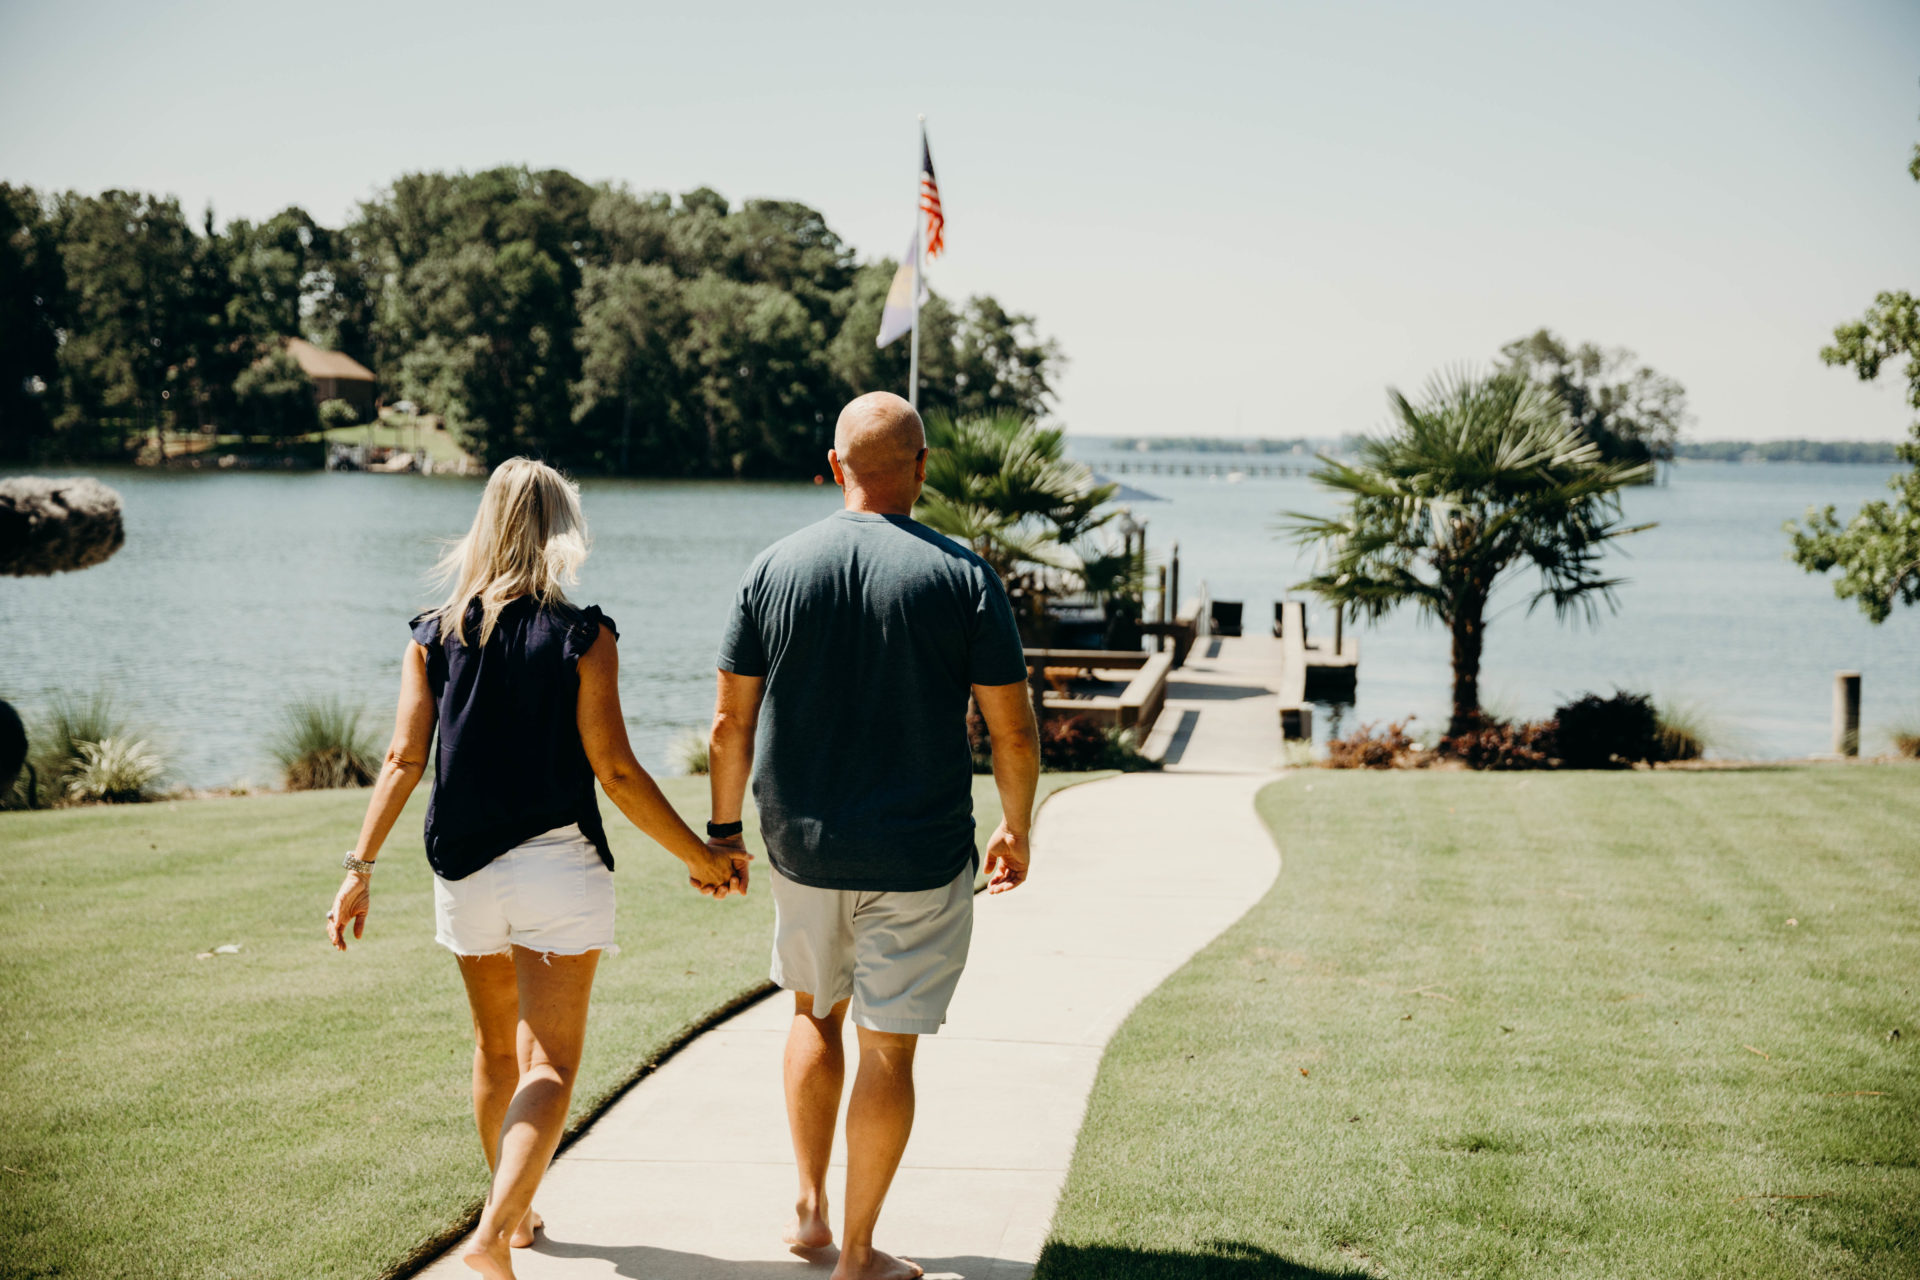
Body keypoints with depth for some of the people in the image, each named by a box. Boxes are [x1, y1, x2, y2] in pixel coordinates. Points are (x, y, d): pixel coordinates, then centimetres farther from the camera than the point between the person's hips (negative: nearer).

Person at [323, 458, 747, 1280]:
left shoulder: (433, 636, 3)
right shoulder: (582, 637, -7)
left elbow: (404, 760, -4)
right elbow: (615, 772, -10)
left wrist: (361, 868, -2)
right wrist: (702, 858, -2)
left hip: (464, 870, 4)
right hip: (556, 867, -4)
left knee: (497, 1050, 22)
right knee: (549, 1067, -3)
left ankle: (514, 1209, 36)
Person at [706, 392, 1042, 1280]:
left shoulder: (773, 569, -2)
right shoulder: (961, 576, -9)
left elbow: (731, 722, 2)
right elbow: (1014, 731, -5)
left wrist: (724, 828, 15)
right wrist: (1016, 830, 10)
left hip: (802, 848, 3)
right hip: (919, 858, -3)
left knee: (815, 1013, 24)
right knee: (888, 1047, 5)